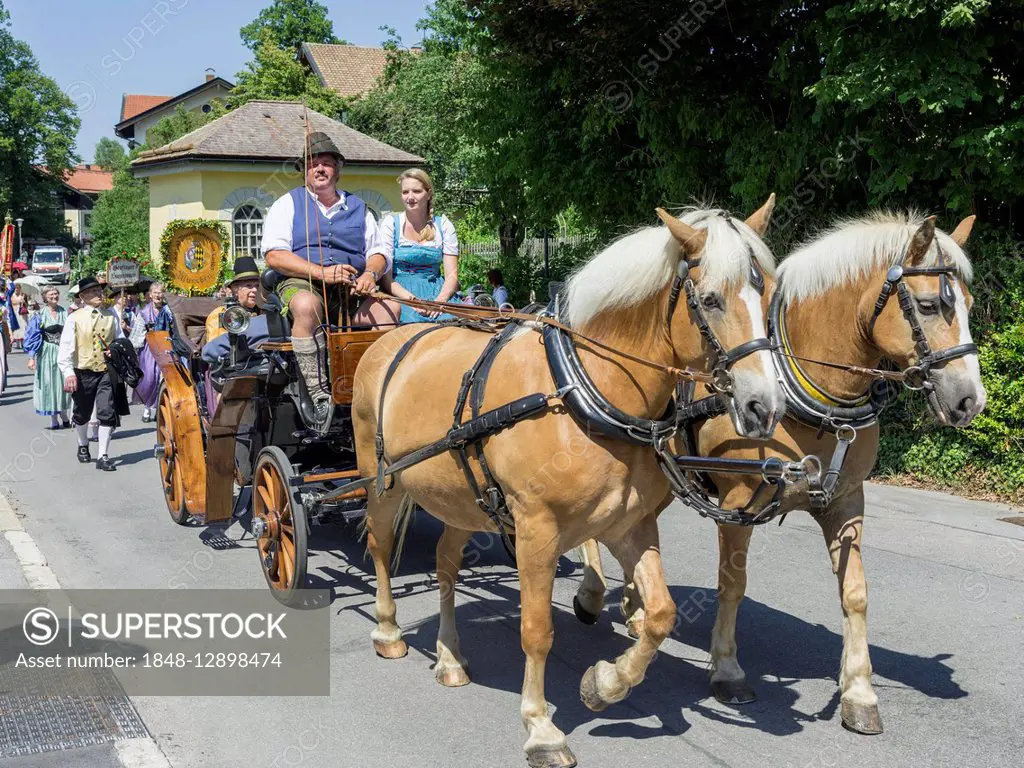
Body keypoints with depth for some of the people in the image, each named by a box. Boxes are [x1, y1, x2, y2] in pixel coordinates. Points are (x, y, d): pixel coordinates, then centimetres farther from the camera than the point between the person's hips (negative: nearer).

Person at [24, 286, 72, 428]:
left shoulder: (65, 313, 6)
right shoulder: (39, 315, -2)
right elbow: (33, 336, -3)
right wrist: (31, 357, -10)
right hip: (47, 353, -2)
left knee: (62, 383, 5)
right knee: (49, 383, 2)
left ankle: (64, 417, 17)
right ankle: (54, 420, 8)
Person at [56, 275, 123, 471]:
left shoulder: (111, 316, 4)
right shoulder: (74, 318, -5)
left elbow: (121, 341, 13)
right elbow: (65, 347, -9)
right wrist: (68, 373, -18)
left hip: (107, 372, 1)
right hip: (83, 372, -1)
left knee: (107, 413, -9)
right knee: (82, 414, 16)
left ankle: (103, 456, -1)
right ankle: (83, 445, 43)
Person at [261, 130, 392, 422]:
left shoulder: (358, 208, 23)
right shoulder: (288, 203, 12)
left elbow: (378, 252, 17)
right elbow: (274, 255, -1)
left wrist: (371, 273, -9)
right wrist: (322, 272, -15)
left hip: (351, 289, 3)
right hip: (301, 283, -3)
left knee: (383, 311, -27)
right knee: (306, 305, -38)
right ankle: (317, 393, -39)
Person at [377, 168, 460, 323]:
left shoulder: (443, 225, 11)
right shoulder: (391, 224, 6)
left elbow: (452, 275, 5)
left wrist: (440, 300, -17)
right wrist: (411, 299, -19)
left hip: (438, 292, 2)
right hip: (400, 292, -2)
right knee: (415, 320, -35)